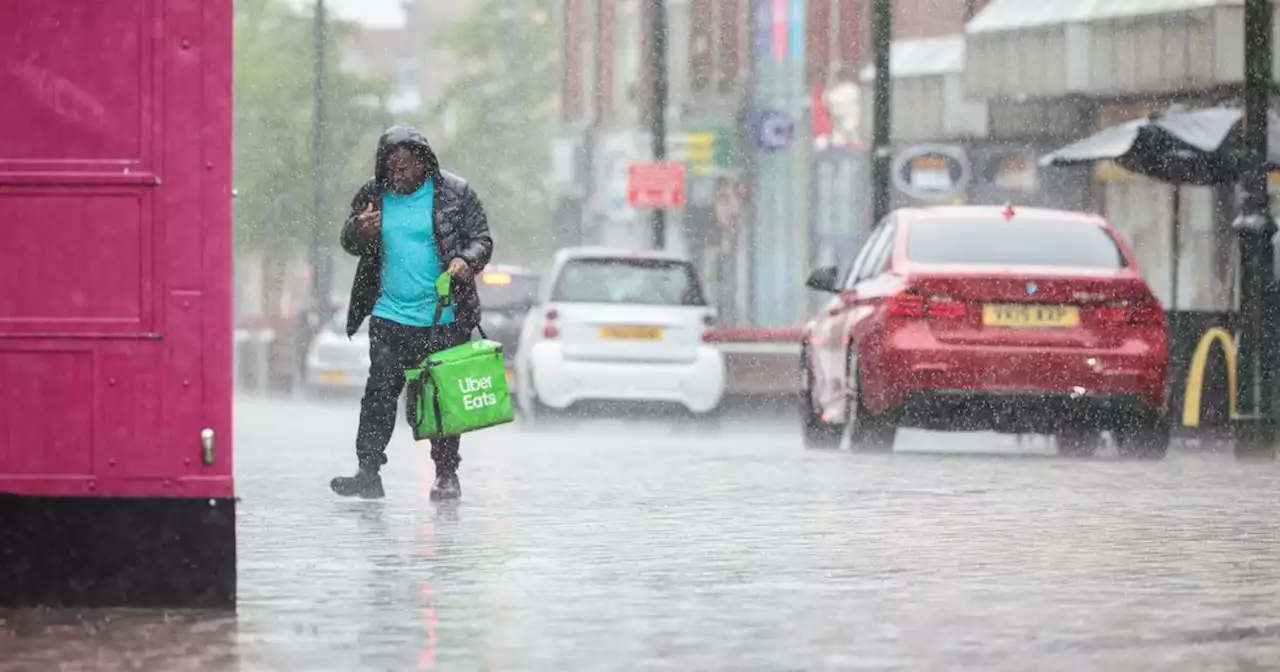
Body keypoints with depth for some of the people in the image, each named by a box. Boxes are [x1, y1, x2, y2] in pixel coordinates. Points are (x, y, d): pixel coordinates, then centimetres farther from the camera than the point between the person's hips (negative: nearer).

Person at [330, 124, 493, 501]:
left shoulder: (454, 193, -1)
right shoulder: (373, 196, 7)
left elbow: (481, 238, 2)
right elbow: (350, 243, 14)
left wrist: (467, 260, -20)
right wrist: (359, 231, -10)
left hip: (444, 318, -2)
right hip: (390, 317, 2)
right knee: (379, 393, -4)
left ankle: (447, 474, 12)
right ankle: (368, 472, -4)